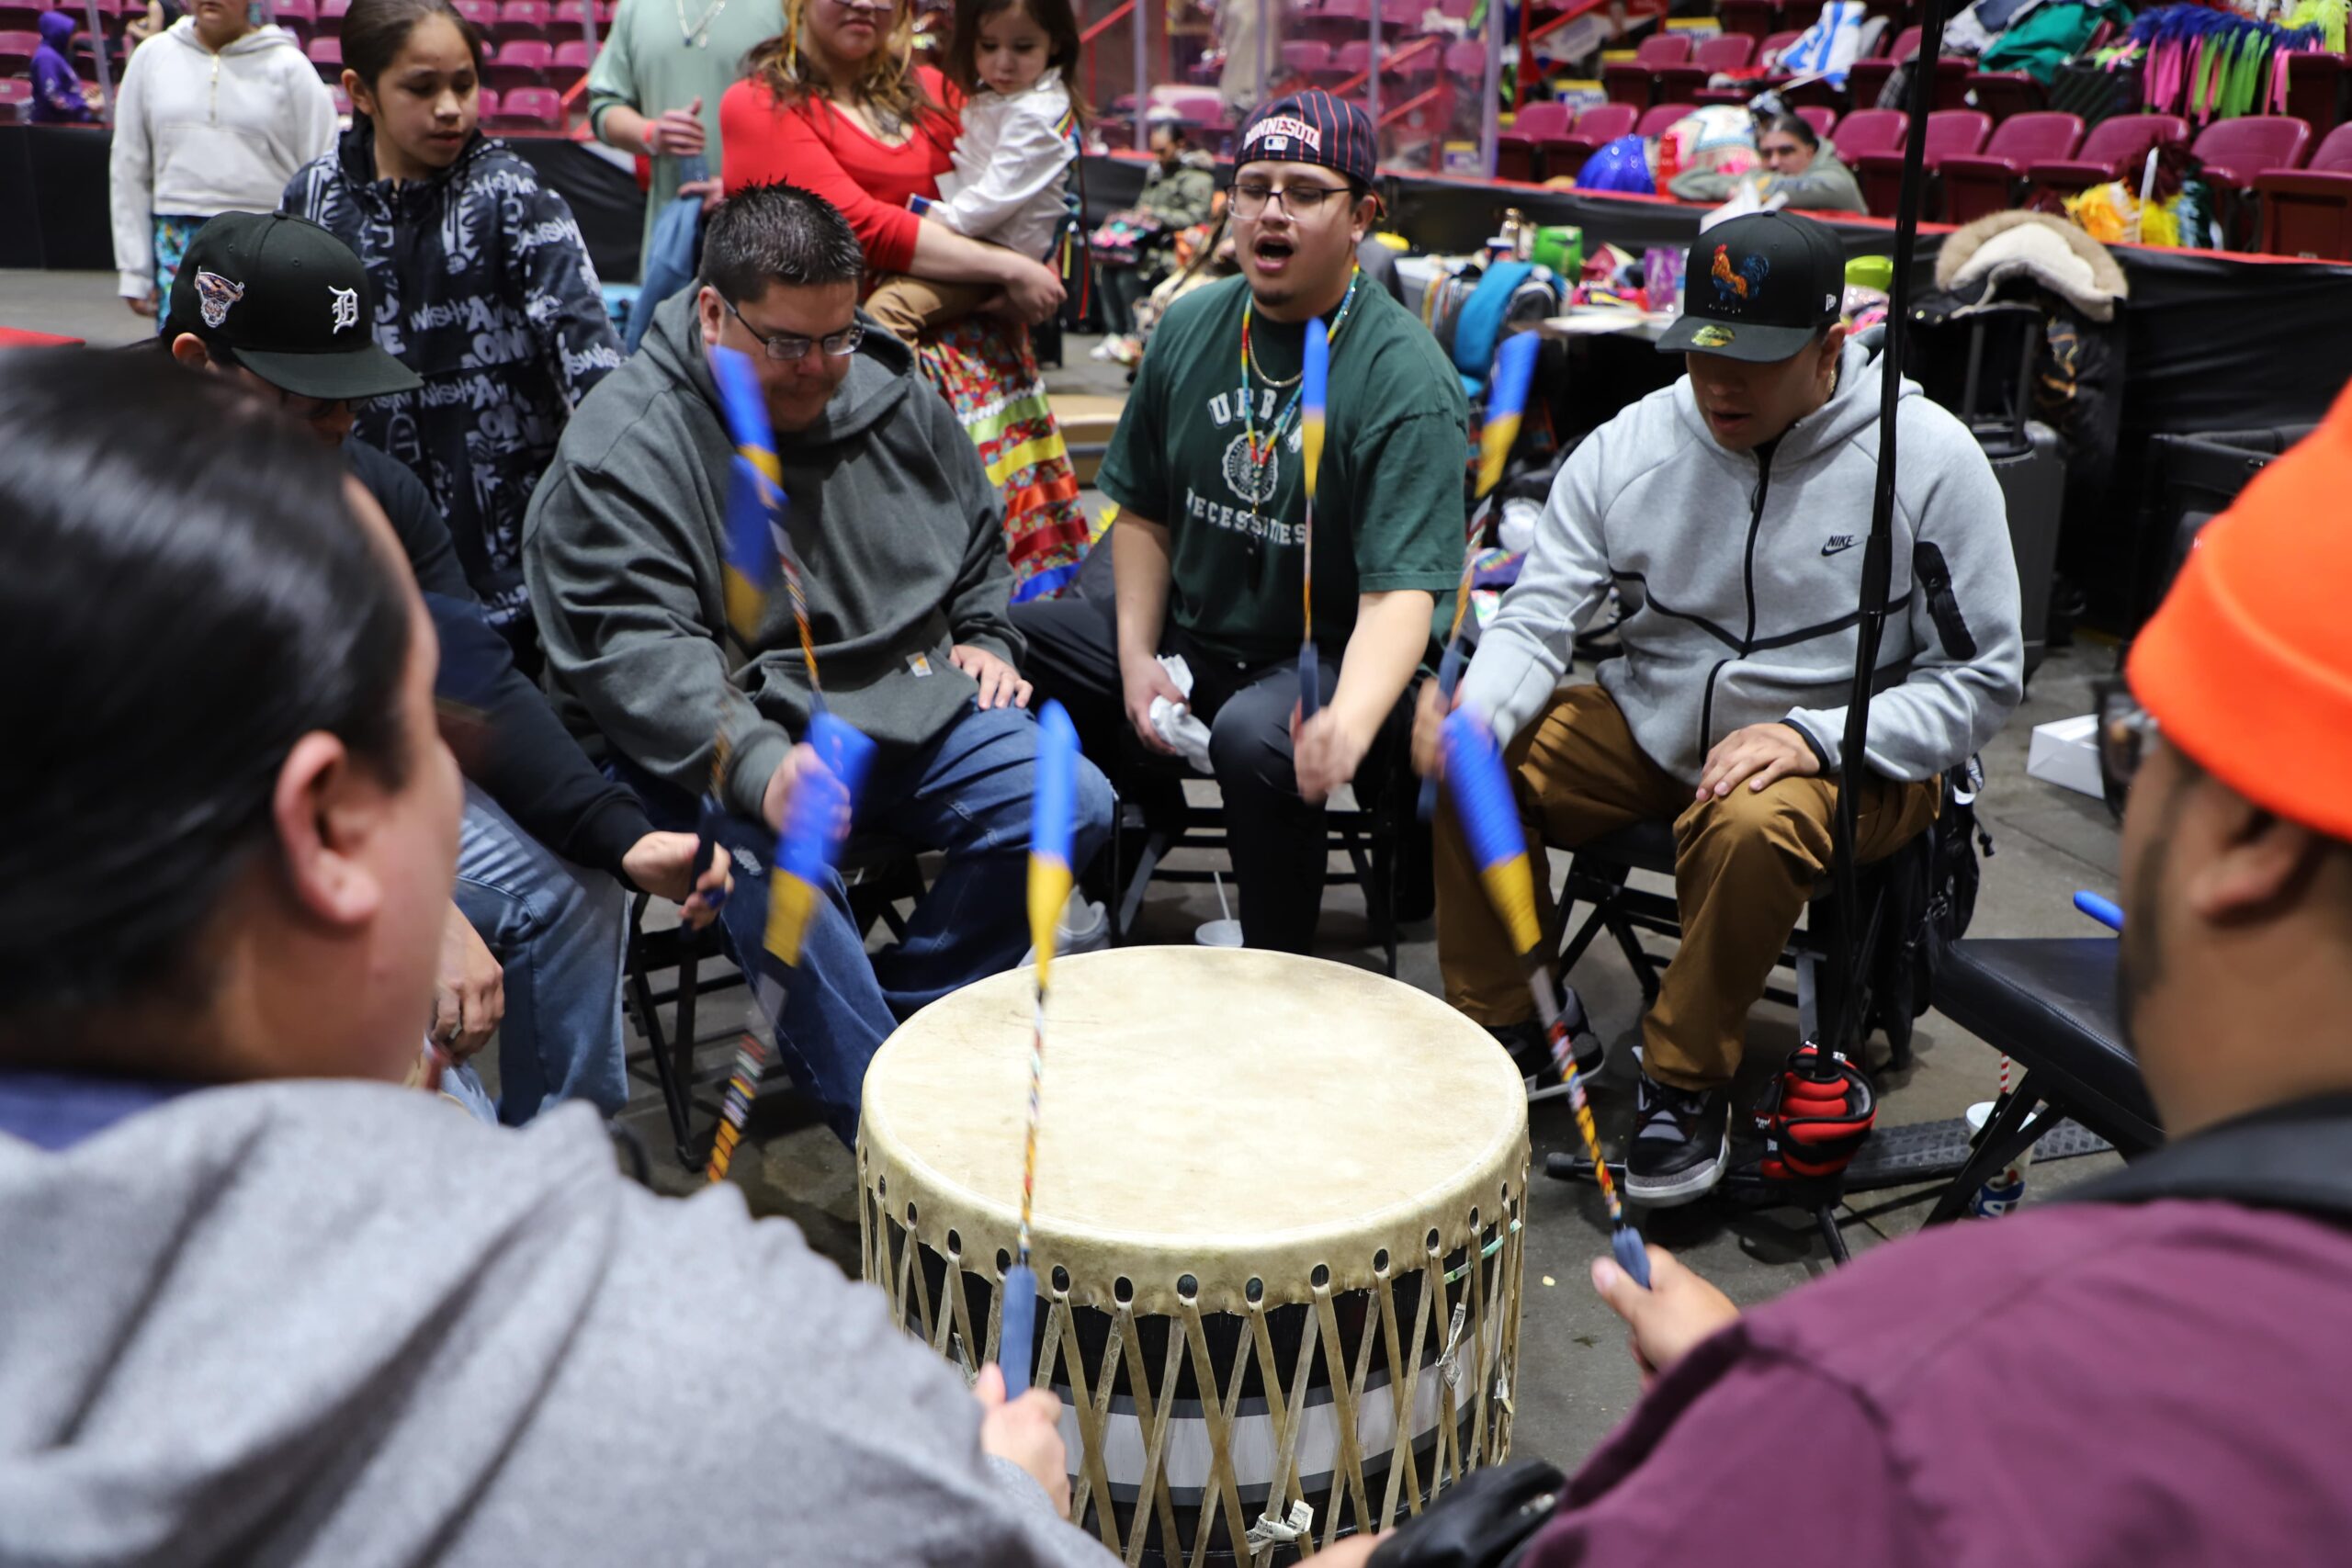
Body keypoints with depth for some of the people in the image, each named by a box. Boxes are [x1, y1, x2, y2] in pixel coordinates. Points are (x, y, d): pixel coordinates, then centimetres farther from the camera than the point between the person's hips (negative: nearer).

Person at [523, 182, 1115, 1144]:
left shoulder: (891, 394, 7)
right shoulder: (621, 450, -12)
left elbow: (979, 535, 25)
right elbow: (632, 647, -23)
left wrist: (983, 637, 8)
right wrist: (759, 768, -38)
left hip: (910, 703, 6)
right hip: (726, 742, -5)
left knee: (1070, 803, -11)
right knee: (773, 858, -35)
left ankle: (903, 1011, 4)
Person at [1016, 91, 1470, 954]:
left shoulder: (1406, 379, -18)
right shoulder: (1190, 325, 2)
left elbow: (1401, 591, -27)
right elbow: (1144, 511, 12)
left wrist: (1349, 720, -46)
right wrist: (1136, 656, -2)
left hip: (1335, 659, -5)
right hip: (1189, 633, 6)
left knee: (1255, 737, -37)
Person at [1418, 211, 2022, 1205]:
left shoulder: (1929, 460, -13)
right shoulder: (1631, 445, -5)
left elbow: (1983, 679, -10)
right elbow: (1538, 613, -8)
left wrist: (1812, 739, -25)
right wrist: (1479, 711, -31)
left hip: (1853, 756, -4)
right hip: (1650, 724, 4)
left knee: (1755, 823, -37)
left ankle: (1689, 1079, -12)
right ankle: (1497, 1036, 0)